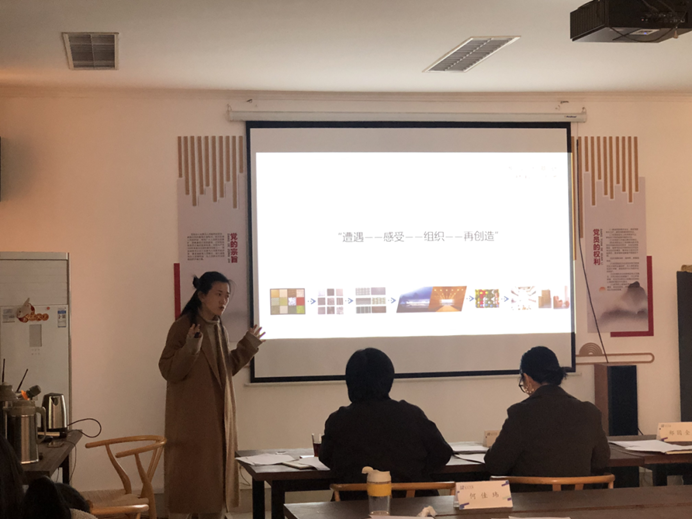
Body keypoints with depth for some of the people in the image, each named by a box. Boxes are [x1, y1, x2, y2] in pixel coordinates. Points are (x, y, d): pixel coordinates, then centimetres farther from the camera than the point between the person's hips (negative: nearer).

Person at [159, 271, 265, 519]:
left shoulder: (220, 329, 10)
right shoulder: (183, 326, -13)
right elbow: (168, 370, -17)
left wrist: (247, 347, 11)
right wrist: (189, 349, -31)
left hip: (217, 415, 7)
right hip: (190, 416, -7)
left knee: (215, 469, 9)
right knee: (187, 471, -4)